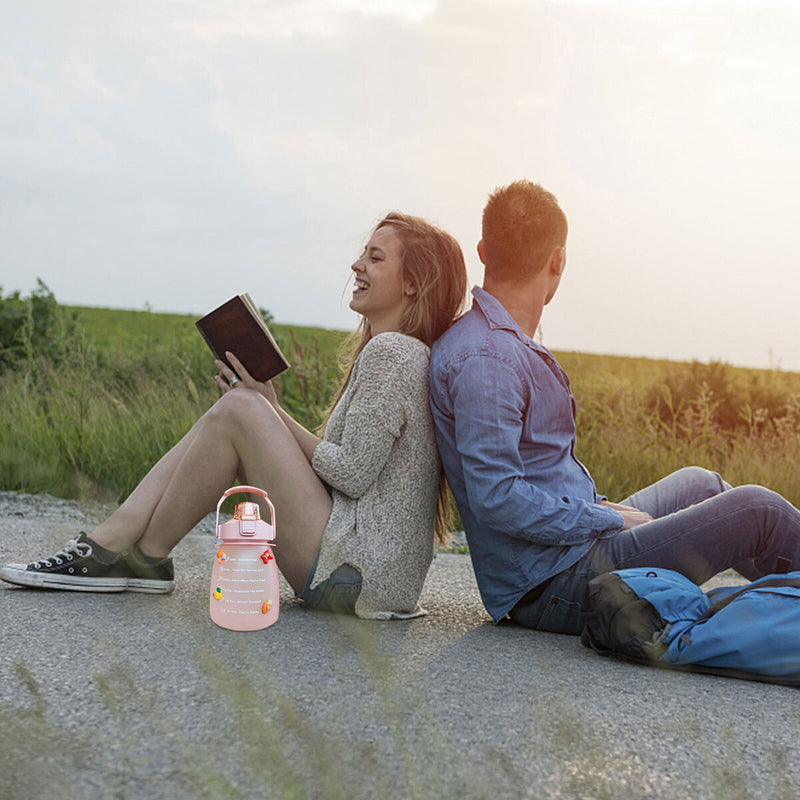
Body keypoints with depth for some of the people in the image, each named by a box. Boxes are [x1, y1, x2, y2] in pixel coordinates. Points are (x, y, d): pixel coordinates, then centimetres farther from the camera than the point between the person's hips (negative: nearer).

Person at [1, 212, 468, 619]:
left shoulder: (391, 351, -12)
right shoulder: (388, 351, 20)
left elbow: (352, 474, -17)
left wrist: (273, 414, -7)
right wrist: (273, 417, 7)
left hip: (365, 574, -10)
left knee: (238, 410, -17)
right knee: (233, 410, 5)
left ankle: (147, 558, -4)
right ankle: (110, 543, -4)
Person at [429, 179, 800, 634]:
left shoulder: (509, 344, 11)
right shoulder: (484, 361, -22)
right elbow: (496, 497, -28)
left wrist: (598, 507, 10)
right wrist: (608, 521, -18)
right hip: (554, 588, -11)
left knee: (699, 484, 25)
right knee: (758, 509, -8)